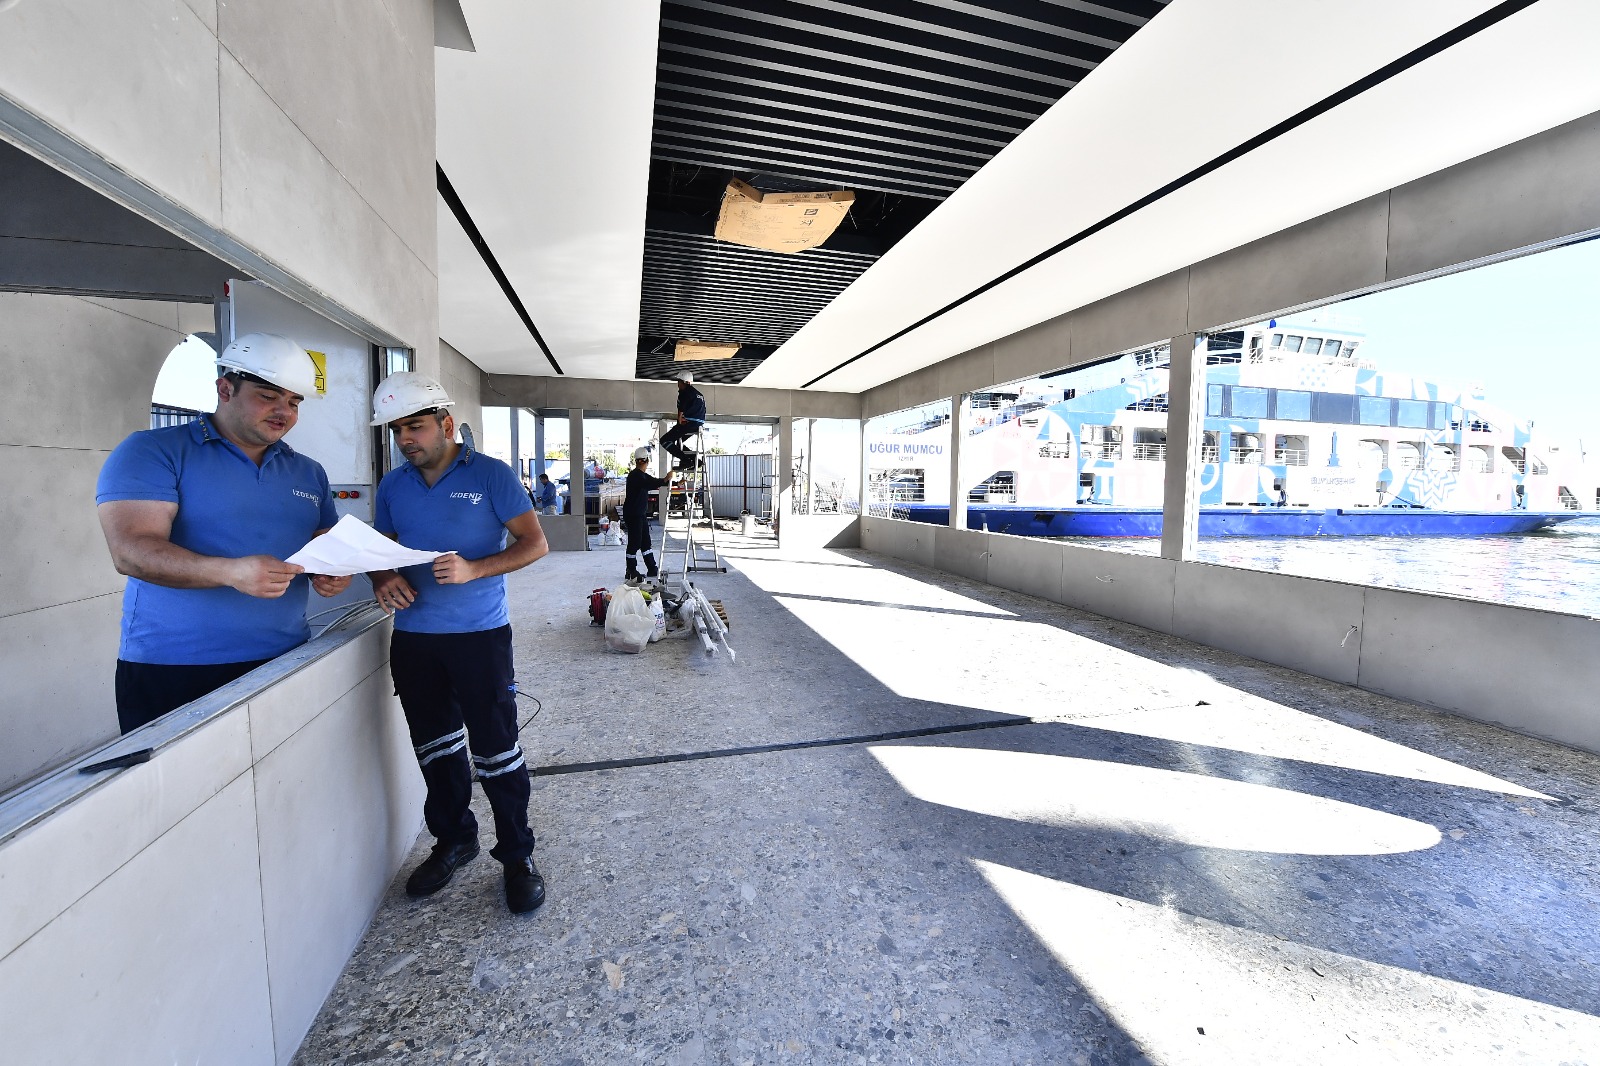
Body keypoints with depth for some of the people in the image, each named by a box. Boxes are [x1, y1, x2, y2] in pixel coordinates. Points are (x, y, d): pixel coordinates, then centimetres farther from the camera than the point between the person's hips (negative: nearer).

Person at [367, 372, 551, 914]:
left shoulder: (491, 474, -5)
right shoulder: (392, 486, 10)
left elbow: (534, 542, -10)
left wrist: (473, 570, -23)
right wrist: (382, 579, -6)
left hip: (479, 633, -5)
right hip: (412, 636, 5)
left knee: (495, 747, -1)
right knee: (435, 746, 17)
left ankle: (517, 855, 16)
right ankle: (453, 839, 37)